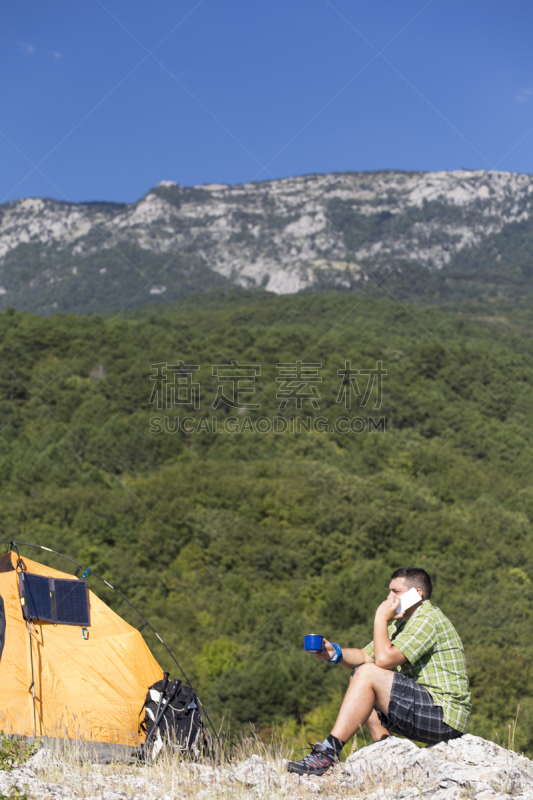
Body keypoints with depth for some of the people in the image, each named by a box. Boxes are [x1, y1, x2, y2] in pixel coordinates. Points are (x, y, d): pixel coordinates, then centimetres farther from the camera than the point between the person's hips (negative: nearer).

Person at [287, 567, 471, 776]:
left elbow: (384, 659, -23)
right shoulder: (401, 623, 17)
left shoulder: (428, 618, -13)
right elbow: (364, 656, 15)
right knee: (360, 677, 12)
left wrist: (381, 618, -11)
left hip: (444, 716, -10)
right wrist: (335, 653, -4)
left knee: (368, 674, -20)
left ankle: (328, 753, -20)